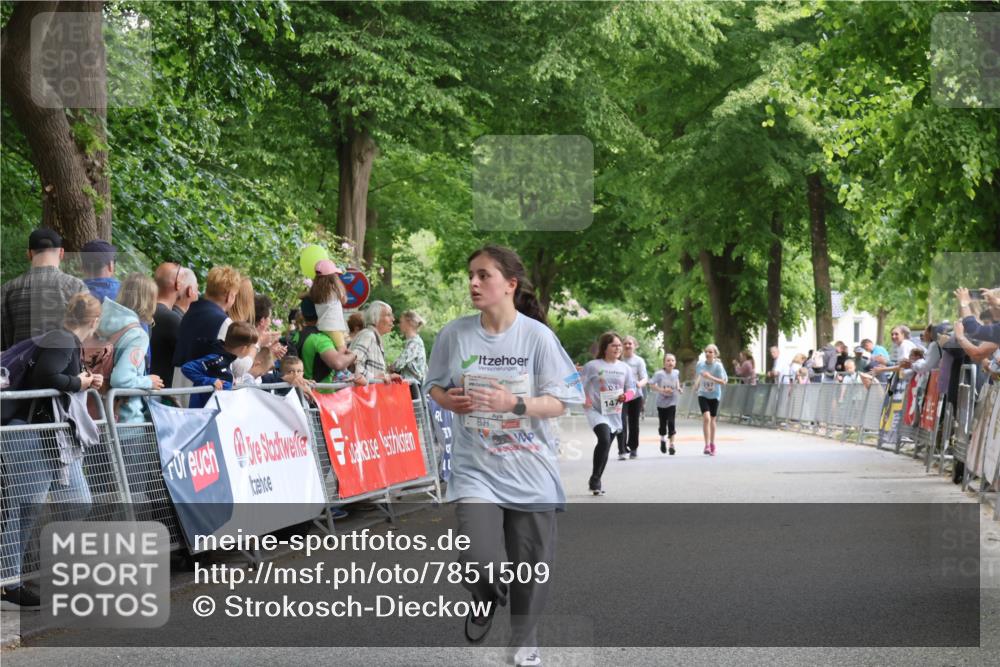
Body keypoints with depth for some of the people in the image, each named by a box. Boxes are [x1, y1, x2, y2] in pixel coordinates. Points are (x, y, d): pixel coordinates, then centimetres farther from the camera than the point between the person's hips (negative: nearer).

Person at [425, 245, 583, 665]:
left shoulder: (537, 336, -8)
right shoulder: (454, 334, -3)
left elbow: (558, 403, -7)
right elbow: (434, 386, 11)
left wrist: (514, 403, -24)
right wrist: (449, 400, -11)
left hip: (530, 469, 0)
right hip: (475, 468, 0)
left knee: (530, 560, 8)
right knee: (477, 559, -16)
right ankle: (486, 599, 21)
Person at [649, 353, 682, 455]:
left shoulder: (676, 373, -3)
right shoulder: (659, 374, -15)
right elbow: (651, 385, -15)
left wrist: (679, 388, 1)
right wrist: (662, 390, -25)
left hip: (672, 403, 1)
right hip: (661, 403, -1)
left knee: (671, 423, -10)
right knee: (663, 423, 8)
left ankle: (672, 444, -2)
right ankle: (662, 439, 36)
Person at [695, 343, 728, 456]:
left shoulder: (718, 366, -14)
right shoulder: (700, 364, -6)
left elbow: (723, 381, -17)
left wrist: (710, 377, -27)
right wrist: (696, 383, 3)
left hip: (714, 396, 0)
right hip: (703, 395, 0)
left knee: (712, 420, 9)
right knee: (706, 418, -17)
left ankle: (712, 444, 26)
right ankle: (707, 445, -17)